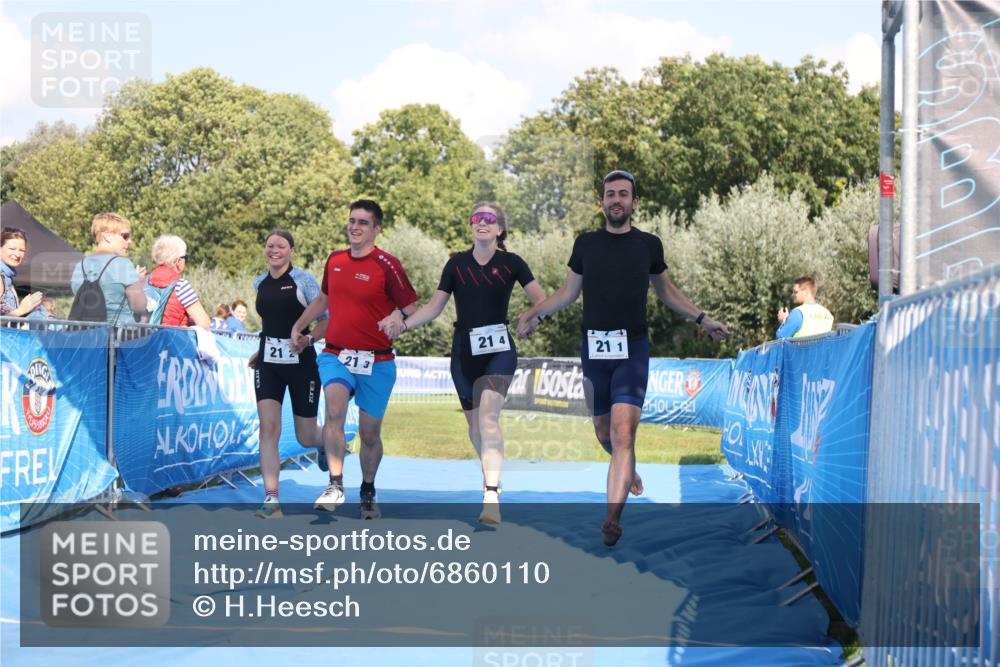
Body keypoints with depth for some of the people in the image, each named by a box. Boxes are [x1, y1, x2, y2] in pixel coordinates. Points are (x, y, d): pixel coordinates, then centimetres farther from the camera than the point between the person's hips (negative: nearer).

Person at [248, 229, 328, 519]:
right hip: (268, 364, 3)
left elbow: (327, 317, -5)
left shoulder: (303, 280, -6)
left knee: (306, 437, 5)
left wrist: (308, 339, -21)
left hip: (300, 363, -3)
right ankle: (271, 500, -13)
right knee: (268, 429, -13)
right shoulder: (259, 283, 9)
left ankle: (329, 442, 43)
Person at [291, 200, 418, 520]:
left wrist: (400, 317, -29)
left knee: (370, 433, 7)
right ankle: (335, 485, -27)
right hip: (336, 354, 2)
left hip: (376, 361, -2)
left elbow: (412, 309, -8)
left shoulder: (387, 265, -8)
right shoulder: (335, 260, 7)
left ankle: (368, 491, 30)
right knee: (335, 409, -26)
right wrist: (298, 327, 25)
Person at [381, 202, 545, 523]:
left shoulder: (511, 263, -1)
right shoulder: (457, 263, 5)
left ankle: (491, 496, -28)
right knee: (474, 422, 11)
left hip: (499, 349, -4)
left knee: (488, 415, -21)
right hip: (464, 351, 4)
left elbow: (542, 300, -3)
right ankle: (492, 475, 34)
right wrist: (404, 324, -8)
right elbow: (434, 307, 6)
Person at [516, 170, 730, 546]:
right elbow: (568, 292, 17)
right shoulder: (586, 244, 7)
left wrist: (702, 319, 17)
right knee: (604, 434, 12)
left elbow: (666, 292, 20)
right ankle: (629, 471, 45)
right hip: (593, 348, 2)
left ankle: (613, 519, -22)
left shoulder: (649, 245, 5)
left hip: (633, 349, -2)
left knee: (623, 434, -16)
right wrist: (535, 314, 5)